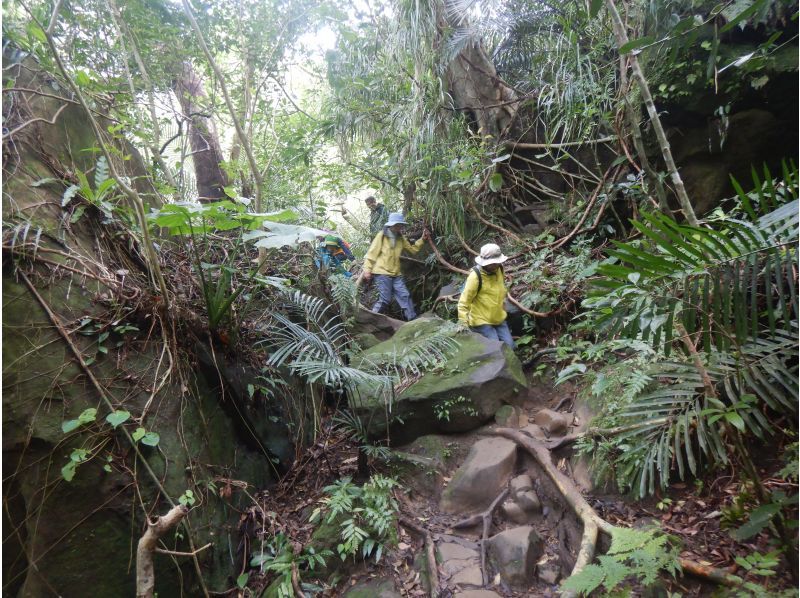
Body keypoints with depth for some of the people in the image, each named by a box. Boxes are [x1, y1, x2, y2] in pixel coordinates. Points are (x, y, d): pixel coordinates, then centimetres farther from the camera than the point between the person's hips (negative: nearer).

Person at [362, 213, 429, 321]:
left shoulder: (401, 238, 12)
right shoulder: (382, 236, -5)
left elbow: (413, 249, 19)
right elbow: (371, 253, -6)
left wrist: (422, 239, 6)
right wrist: (367, 269, -12)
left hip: (396, 274, 6)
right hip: (382, 273, -6)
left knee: (405, 296, 2)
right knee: (385, 299, -9)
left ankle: (413, 320, 8)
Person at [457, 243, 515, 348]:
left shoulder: (498, 269, -2)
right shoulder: (475, 276, -23)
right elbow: (464, 301, -21)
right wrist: (463, 322, -25)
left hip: (499, 319, 7)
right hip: (481, 320, -7)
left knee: (509, 346, 6)